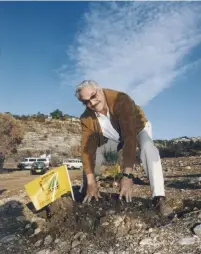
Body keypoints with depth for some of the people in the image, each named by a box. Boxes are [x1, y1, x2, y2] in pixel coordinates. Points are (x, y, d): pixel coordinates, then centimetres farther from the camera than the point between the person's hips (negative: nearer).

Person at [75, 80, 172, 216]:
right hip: (115, 138, 5)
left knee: (148, 148, -36)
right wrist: (91, 182, -36)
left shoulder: (121, 100, -40)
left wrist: (127, 175, -52)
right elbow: (88, 149, -28)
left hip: (137, 128, -4)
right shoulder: (86, 118, -25)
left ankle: (159, 198, -34)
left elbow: (130, 137, -47)